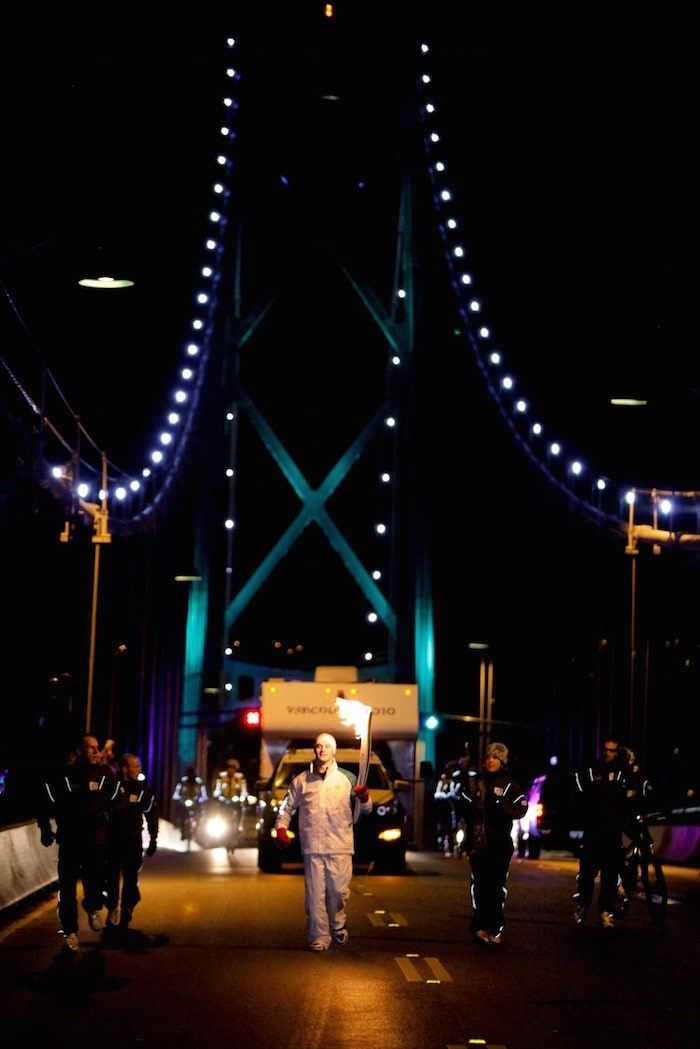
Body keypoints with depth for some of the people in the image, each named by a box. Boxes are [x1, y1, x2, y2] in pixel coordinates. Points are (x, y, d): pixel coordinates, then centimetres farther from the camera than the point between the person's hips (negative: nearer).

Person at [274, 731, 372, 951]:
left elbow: (365, 810, 5)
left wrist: (364, 798, -18)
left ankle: (338, 926, 30)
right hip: (312, 847, 0)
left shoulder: (347, 778, 6)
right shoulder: (301, 780, 7)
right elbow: (287, 808, 16)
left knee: (338, 890, 5)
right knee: (315, 893, -2)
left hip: (340, 846, 0)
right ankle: (319, 937, 6)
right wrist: (281, 829, 0)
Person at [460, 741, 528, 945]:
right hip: (477, 842, 2)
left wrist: (500, 801, -19)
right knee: (479, 884, -2)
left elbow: (520, 810, -7)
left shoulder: (510, 784, 4)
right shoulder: (474, 781, 11)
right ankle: (480, 926, 5)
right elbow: (465, 806, 14)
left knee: (497, 885, -4)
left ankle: (496, 928, 1)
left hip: (500, 843, -2)